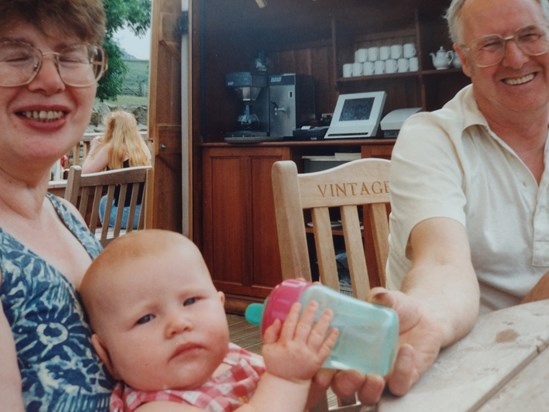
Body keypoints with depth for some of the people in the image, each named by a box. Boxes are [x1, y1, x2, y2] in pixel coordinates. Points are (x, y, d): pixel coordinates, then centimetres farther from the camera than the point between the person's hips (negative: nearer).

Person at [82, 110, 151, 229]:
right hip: (145, 213, 5)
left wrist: (94, 148, 13)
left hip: (123, 215, -4)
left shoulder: (110, 149, -7)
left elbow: (85, 172, -1)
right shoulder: (142, 147, 8)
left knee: (104, 201, 28)